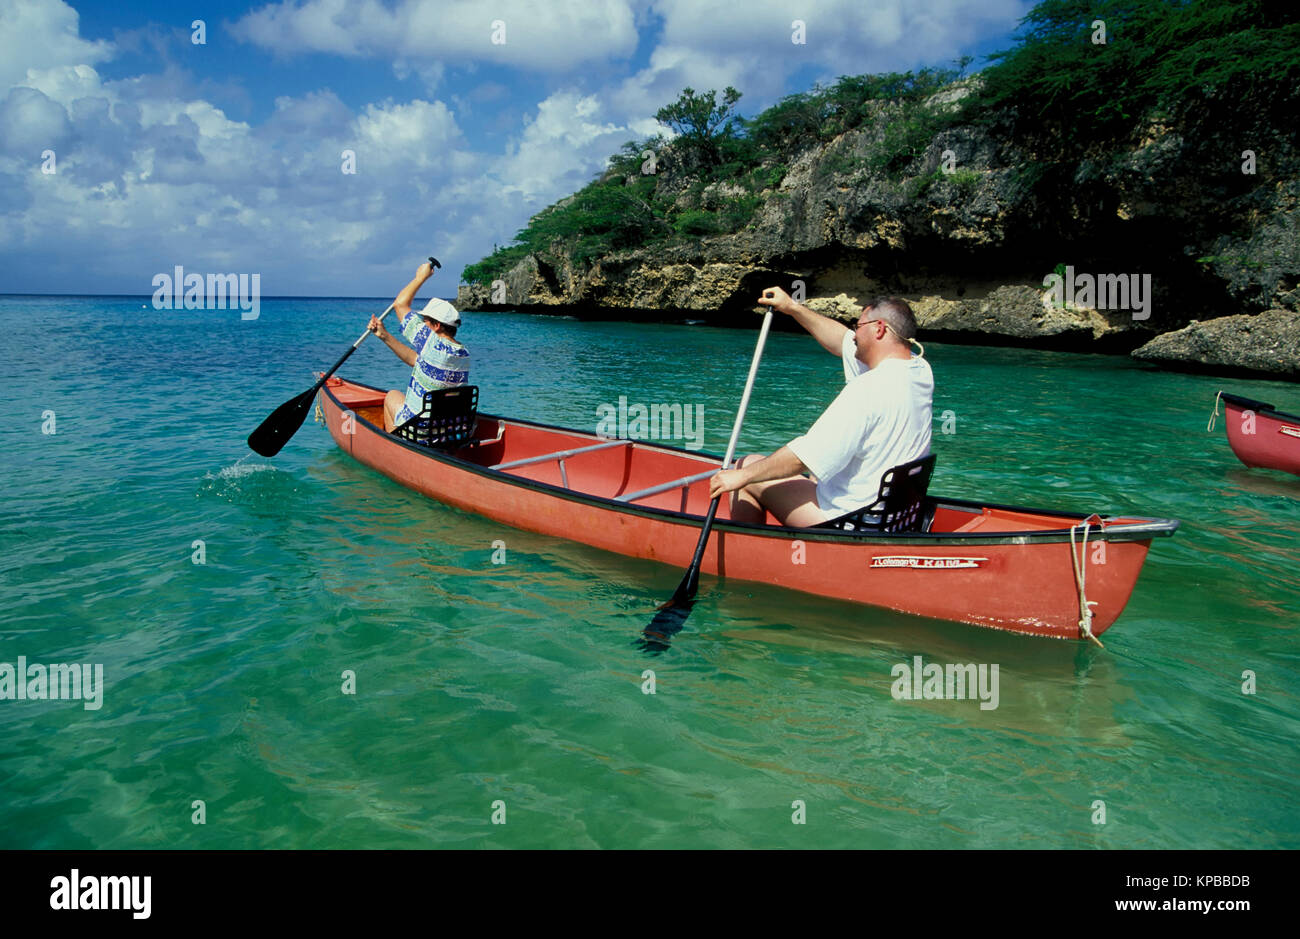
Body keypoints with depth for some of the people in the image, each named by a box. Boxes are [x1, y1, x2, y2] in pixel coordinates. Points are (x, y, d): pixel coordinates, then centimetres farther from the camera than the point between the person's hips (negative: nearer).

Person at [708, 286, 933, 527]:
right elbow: (843, 342, 14)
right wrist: (793, 308, 17)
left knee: (747, 467, 6)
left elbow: (803, 458, -25)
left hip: (848, 520, -9)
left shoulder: (869, 388, -26)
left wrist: (742, 475, -13)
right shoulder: (921, 370, 1)